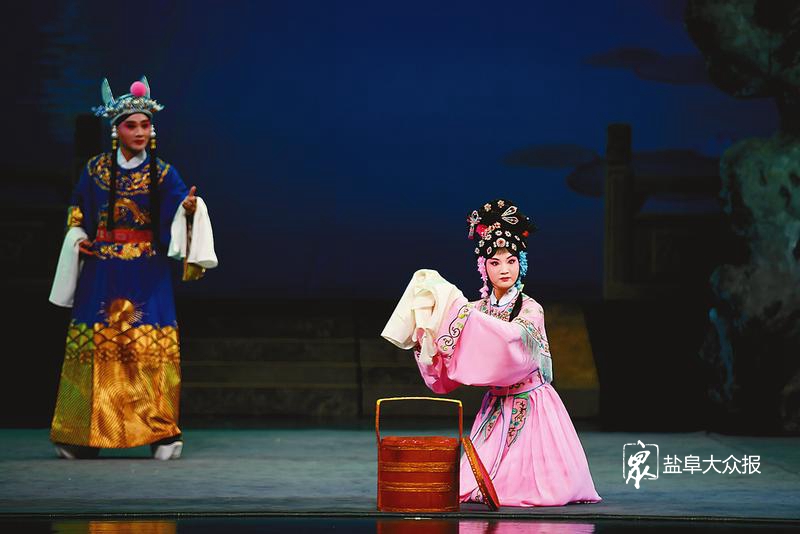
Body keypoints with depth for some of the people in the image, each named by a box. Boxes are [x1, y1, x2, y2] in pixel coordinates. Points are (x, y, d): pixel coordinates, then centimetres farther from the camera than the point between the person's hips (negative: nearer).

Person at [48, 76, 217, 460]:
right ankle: (83, 434, 6)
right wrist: (77, 241, -1)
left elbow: (179, 207, -9)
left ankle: (162, 432, -6)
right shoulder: (95, 170, 8)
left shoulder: (162, 173, 4)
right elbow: (77, 216, 17)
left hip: (147, 274, -1)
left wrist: (189, 207, -32)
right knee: (95, 347, 1)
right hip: (102, 273, 1)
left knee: (152, 349, -8)